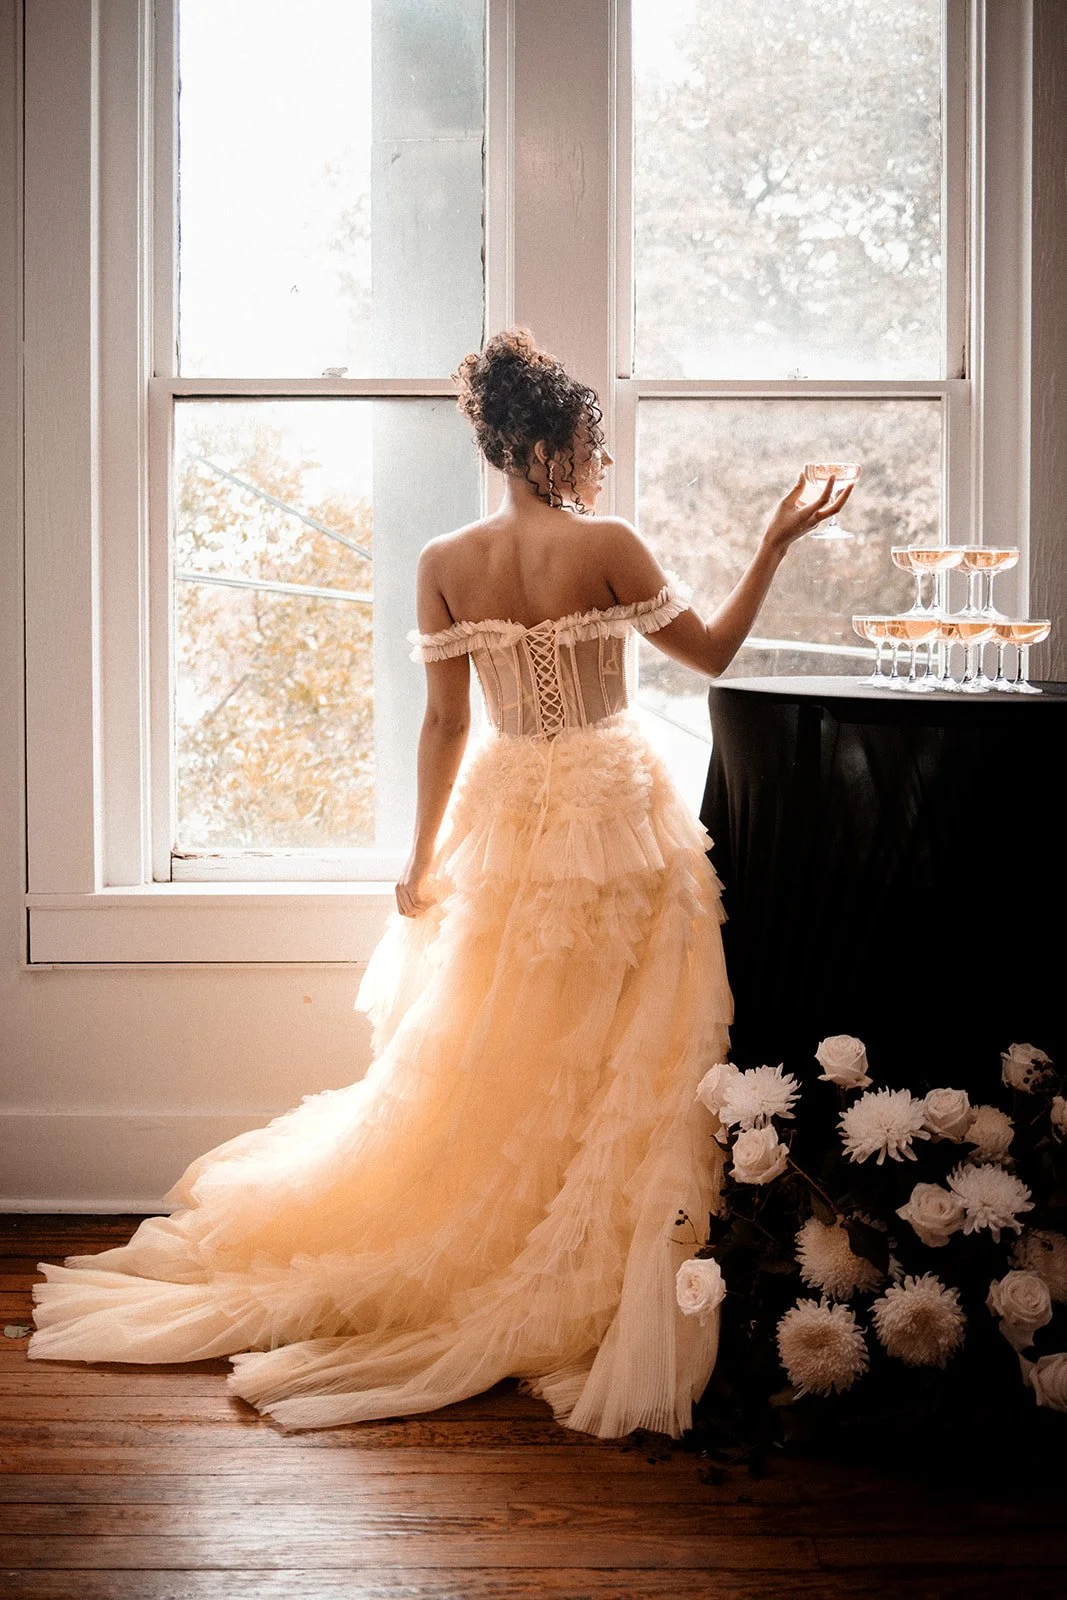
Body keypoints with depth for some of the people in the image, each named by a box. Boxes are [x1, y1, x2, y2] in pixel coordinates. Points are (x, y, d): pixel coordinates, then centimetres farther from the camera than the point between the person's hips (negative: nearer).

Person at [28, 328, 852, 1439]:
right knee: (611, 1062, 3)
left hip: (505, 814, 4)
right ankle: (578, 1287, 7)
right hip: (611, 813, -4)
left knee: (489, 1055, 16)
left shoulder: (445, 565, -1)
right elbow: (712, 653, -1)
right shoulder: (604, 546, -11)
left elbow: (445, 722, 0)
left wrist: (423, 855, 7)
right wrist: (774, 546, 7)